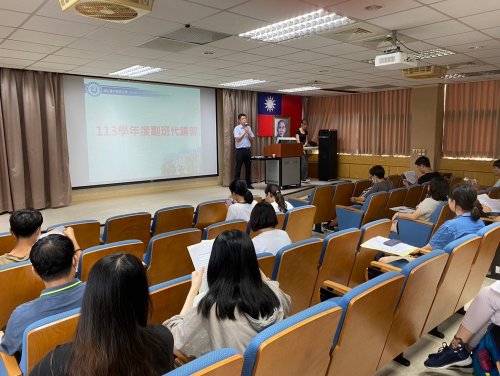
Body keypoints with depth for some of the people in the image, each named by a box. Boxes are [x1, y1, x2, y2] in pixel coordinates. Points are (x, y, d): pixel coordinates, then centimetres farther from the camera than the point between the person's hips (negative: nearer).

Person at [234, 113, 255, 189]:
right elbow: (237, 139, -15)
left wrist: (248, 133, -6)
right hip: (240, 150, -5)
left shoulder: (249, 128, 11)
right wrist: (244, 132, -13)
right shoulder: (237, 128, -4)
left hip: (248, 149, 5)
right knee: (238, 167, -2)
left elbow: (251, 139, 10)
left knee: (248, 167, 9)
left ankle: (248, 183, 19)